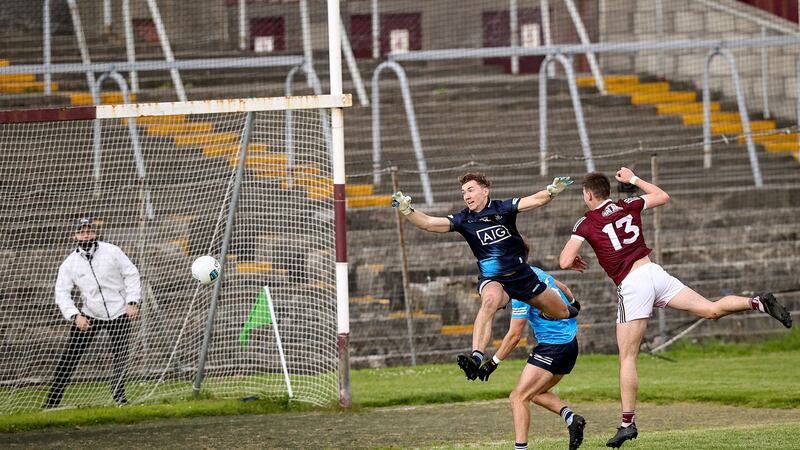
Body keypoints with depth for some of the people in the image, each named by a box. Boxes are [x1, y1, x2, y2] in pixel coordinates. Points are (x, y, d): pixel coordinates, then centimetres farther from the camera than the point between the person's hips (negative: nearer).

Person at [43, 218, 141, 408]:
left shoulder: (112, 252, -5)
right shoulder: (70, 263, -3)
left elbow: (131, 274, 1)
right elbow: (62, 293, -3)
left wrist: (132, 302, -8)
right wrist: (74, 315, -17)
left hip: (119, 313, 0)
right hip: (89, 316, 0)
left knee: (120, 355, -4)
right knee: (70, 356, -6)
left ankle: (118, 394, 13)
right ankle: (53, 399, -4)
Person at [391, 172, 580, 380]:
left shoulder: (503, 209, -8)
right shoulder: (463, 220, -7)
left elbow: (535, 200, -18)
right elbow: (429, 223, -16)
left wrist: (553, 190, -37)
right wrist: (406, 210, -32)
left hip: (521, 275, 2)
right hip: (492, 280, -2)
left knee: (561, 313, 13)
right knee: (490, 300, -39)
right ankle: (476, 358, -52)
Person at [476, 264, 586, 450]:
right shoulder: (535, 272, 6)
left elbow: (514, 335, -18)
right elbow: (563, 288, 26)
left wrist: (493, 363, -10)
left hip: (553, 347, -10)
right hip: (570, 343, 10)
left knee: (518, 398, -11)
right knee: (536, 393, 22)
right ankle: (571, 418, 3)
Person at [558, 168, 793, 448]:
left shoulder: (586, 224, -2)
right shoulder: (628, 206, 12)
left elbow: (565, 261, -8)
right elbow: (663, 197, 29)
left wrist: (574, 263, 16)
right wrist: (633, 179, 40)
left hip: (631, 286, -5)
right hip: (653, 272, 5)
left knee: (627, 358, 0)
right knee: (711, 310, 8)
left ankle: (628, 423, -2)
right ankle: (758, 303, -14)